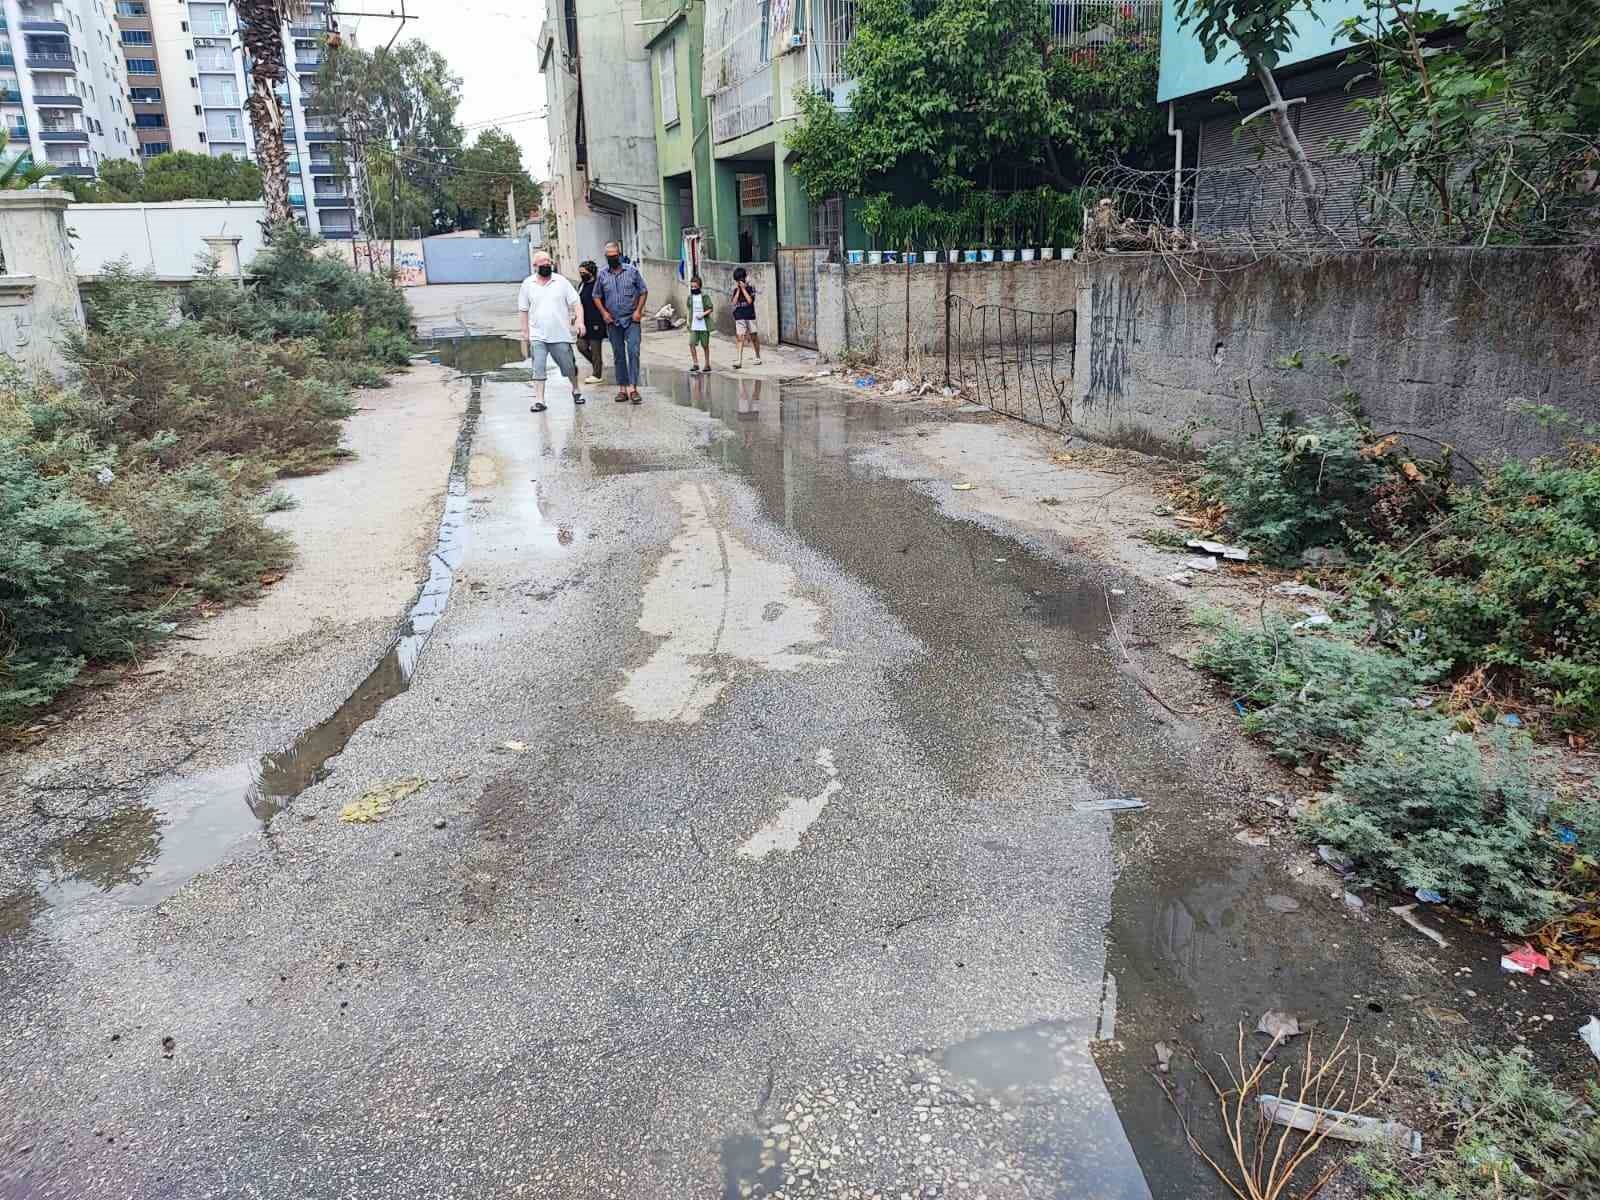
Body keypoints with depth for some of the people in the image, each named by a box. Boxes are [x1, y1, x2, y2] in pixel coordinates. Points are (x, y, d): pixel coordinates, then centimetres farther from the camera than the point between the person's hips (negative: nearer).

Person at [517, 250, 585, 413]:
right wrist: (525, 332, 6)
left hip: (561, 334, 0)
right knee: (538, 368, -8)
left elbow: (576, 303, 1)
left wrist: (580, 321, -14)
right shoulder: (527, 284, 6)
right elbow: (523, 310, 10)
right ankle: (539, 400, -5)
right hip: (537, 336, 0)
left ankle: (576, 390, 34)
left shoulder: (561, 281, 3)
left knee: (569, 366, 9)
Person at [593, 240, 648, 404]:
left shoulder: (632, 271, 1)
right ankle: (622, 388, 12)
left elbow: (644, 292, 5)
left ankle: (633, 387, -13)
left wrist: (638, 311, -6)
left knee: (633, 352, -13)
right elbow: (597, 296, 15)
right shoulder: (603, 275, 6)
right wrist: (604, 312, 1)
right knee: (618, 356, 6)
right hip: (613, 322, 3)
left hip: (631, 320, -2)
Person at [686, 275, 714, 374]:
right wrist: (689, 322, 17)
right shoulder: (690, 297, 10)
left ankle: (707, 365, 17)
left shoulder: (705, 296, -3)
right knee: (692, 344, -10)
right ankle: (695, 364, -4)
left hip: (704, 325, -3)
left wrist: (703, 314, -20)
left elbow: (710, 309, -6)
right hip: (693, 326, 3)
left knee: (705, 345, 5)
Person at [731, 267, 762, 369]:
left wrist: (743, 288, -13)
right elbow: (734, 302, -4)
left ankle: (758, 358, 27)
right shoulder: (736, 290, 8)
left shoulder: (751, 289, 0)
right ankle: (739, 361, -15)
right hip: (739, 318, 1)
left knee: (754, 337, 9)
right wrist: (738, 290, -8)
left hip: (750, 317, -1)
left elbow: (749, 300, -15)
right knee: (740, 338, -9)